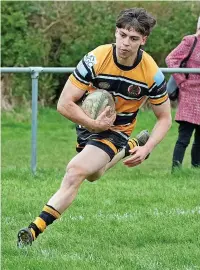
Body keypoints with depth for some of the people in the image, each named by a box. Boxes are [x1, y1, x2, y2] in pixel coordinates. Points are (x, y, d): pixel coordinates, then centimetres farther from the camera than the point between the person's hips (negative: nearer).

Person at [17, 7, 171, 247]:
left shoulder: (152, 74, -22)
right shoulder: (96, 59, -24)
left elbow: (164, 118, -6)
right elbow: (64, 104, -20)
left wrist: (146, 149, -19)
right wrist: (94, 124, -29)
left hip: (116, 131, -3)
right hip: (89, 123, 3)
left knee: (75, 172, -25)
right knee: (92, 174, 29)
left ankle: (35, 230, -24)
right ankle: (129, 147, 55)